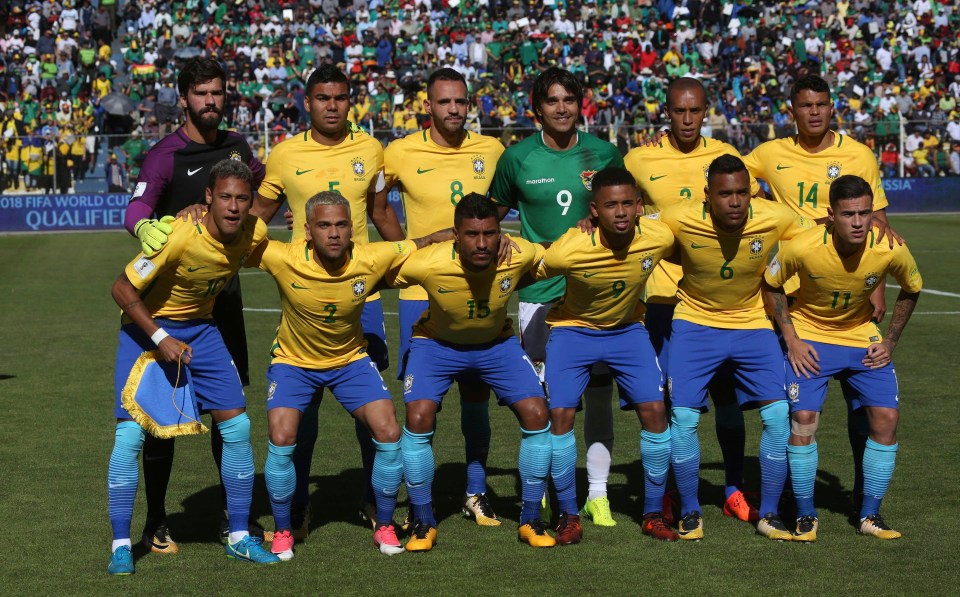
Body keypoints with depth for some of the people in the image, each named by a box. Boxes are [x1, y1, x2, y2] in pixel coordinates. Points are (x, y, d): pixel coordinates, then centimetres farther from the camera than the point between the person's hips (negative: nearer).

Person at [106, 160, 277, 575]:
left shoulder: (254, 234, -15)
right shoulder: (179, 237, -31)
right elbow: (123, 289, -22)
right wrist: (161, 339, -24)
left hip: (200, 328, 5)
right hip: (146, 326, -5)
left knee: (237, 426, -2)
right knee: (130, 433, -12)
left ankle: (239, 537, 10)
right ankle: (120, 546, 0)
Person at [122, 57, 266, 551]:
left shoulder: (235, 146, 8)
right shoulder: (166, 155, -12)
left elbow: (263, 185, 32)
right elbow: (138, 205, -31)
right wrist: (145, 227, -50)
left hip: (223, 292, 6)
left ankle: (234, 516, 24)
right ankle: (155, 524, 7)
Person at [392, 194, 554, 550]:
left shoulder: (519, 255, -28)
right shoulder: (427, 264, -34)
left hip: (497, 343, 2)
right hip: (437, 343, -2)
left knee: (537, 415, -12)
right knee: (418, 419, -20)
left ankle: (530, 520, 5)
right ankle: (423, 524, 0)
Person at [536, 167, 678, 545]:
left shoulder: (658, 238, -23)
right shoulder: (569, 250, -31)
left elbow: (683, 259, 2)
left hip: (628, 329, 2)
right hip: (573, 329, -2)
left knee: (654, 411, -9)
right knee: (560, 414, -14)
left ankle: (653, 514, 7)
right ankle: (568, 515, 3)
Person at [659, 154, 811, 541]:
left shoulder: (776, 220, -19)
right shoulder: (681, 220, -21)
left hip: (754, 324, 1)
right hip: (694, 323, -1)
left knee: (779, 415, -10)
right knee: (683, 417, -13)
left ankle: (769, 515, 7)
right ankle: (689, 513, 8)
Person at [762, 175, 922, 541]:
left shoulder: (891, 251, -22)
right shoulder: (803, 248, -28)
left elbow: (911, 289, 1)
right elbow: (771, 285, -8)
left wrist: (890, 342, -2)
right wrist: (792, 340, -12)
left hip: (862, 337, 2)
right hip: (809, 336, -2)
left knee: (886, 416, -8)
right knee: (803, 418, -16)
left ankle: (870, 517, 7)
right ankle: (806, 517, 1)